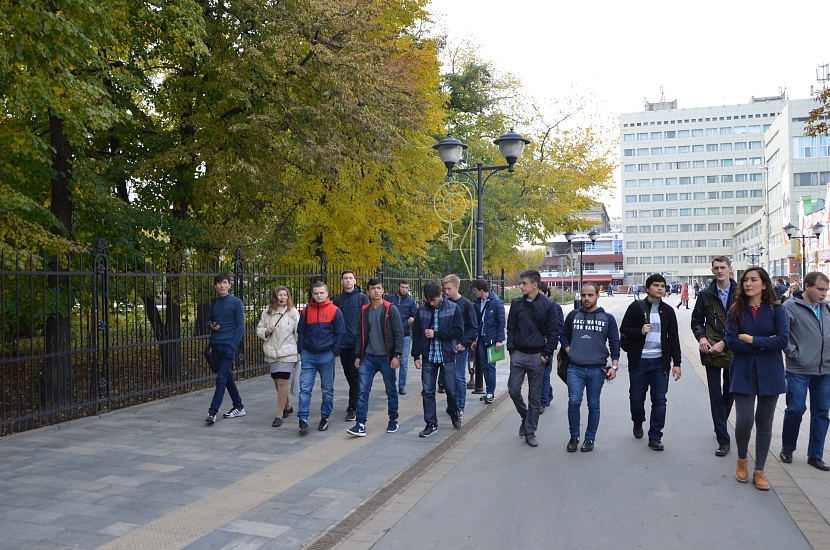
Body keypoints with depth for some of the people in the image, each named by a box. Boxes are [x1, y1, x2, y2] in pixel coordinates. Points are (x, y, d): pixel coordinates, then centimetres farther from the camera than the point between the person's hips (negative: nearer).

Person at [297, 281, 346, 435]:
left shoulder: (334, 311, -1)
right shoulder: (306, 311, 6)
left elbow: (340, 333, -1)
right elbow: (301, 332, 11)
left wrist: (334, 352, -7)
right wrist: (301, 350, 2)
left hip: (327, 356, -1)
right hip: (308, 356, 2)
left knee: (327, 390, 8)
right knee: (305, 389, -5)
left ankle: (325, 418, 21)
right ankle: (303, 420, -3)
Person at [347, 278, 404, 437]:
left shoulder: (391, 309, -5)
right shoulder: (364, 311, 7)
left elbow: (399, 333, -7)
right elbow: (361, 335, 12)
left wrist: (396, 355, -14)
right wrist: (358, 356, 8)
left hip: (386, 357, -3)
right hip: (368, 357, 3)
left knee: (391, 391, 9)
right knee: (363, 390, -4)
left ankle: (393, 421, 24)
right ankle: (361, 425, -2)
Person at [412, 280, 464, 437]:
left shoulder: (453, 308, -6)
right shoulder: (422, 309, 0)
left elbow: (459, 331, -11)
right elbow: (416, 334, 4)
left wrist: (436, 334, -15)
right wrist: (416, 356, 0)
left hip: (447, 356, -2)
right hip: (428, 356, 2)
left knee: (451, 389, 7)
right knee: (427, 391, 3)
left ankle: (454, 413, 35)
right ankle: (431, 424, 13)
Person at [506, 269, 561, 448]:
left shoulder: (548, 305, -5)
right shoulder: (516, 303, 3)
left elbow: (553, 332, -3)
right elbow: (510, 328, 8)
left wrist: (547, 354, -8)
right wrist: (511, 349, -1)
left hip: (537, 356, -2)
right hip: (518, 355, 3)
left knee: (535, 396, 5)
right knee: (513, 390, 0)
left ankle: (530, 431, 15)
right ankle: (526, 417, 26)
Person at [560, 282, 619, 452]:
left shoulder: (608, 318, 4)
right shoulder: (573, 316, 8)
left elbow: (615, 344, 5)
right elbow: (564, 336, 18)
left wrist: (614, 366, -3)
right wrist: (570, 352, 2)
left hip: (597, 369, 0)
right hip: (575, 368, 0)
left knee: (593, 405, 7)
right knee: (574, 402, -9)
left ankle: (590, 438, 21)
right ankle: (574, 436, 9)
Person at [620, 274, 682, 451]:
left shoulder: (667, 310, 7)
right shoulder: (636, 307, -2)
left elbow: (673, 338, 8)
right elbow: (624, 329, 1)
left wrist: (677, 363, 3)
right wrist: (640, 331, -18)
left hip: (660, 361, 2)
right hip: (639, 361, -2)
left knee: (659, 400, 2)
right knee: (636, 397, 8)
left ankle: (655, 437, 11)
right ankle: (638, 423, 37)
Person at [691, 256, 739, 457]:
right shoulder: (706, 294, 3)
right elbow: (696, 320, 10)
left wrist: (724, 342, -14)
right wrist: (701, 337, -8)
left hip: (732, 351, 0)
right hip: (711, 350, 0)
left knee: (729, 393, 15)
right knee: (715, 395, -1)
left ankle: (720, 426, 38)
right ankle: (723, 440, 3)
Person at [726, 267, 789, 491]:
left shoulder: (776, 310, -1)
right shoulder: (735, 311, 0)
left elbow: (783, 340, -12)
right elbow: (732, 342, -10)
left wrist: (752, 340, -13)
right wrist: (764, 345, -13)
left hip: (769, 374, 1)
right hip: (743, 374, 0)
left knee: (764, 423, 8)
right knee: (744, 420, -8)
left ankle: (759, 471, 21)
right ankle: (742, 459, 21)